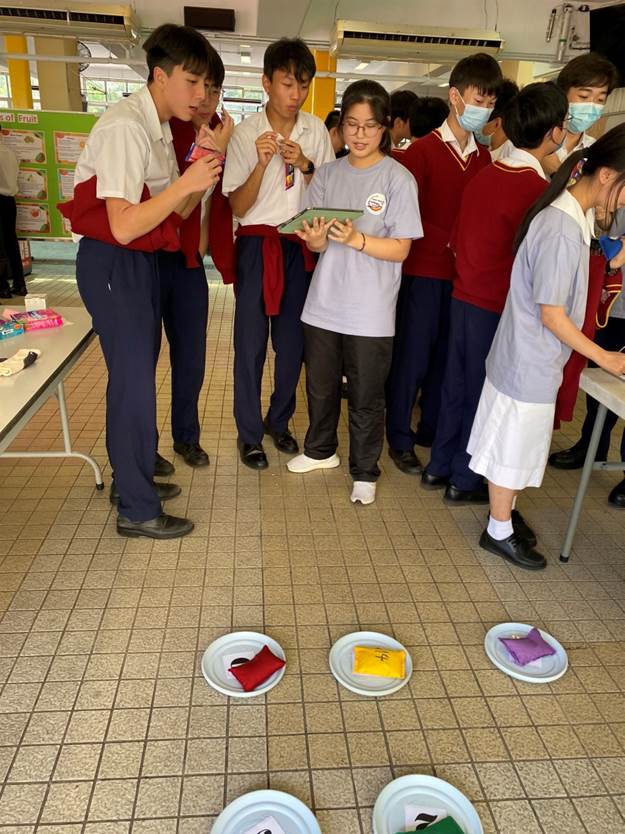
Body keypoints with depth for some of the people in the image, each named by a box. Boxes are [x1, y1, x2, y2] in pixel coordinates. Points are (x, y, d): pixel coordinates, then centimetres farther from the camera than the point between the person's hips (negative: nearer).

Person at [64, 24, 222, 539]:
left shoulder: (160, 127, 11)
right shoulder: (125, 127, -17)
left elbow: (175, 212, 9)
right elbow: (123, 226, -24)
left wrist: (203, 171, -4)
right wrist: (185, 183, -24)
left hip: (146, 261, 9)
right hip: (114, 265, -9)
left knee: (140, 371, 15)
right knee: (134, 378, -5)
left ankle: (133, 477, 31)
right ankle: (137, 510, 9)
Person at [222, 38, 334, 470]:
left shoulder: (316, 130, 4)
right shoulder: (246, 132, -5)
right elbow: (238, 206, -7)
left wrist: (305, 165, -11)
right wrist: (262, 163, -21)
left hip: (301, 243, 3)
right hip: (258, 243, -3)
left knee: (293, 339, 9)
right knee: (251, 341, 0)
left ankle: (280, 420, 28)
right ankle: (249, 433, 15)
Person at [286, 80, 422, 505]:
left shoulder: (398, 178, -6)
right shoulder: (328, 174, 5)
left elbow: (400, 249, -10)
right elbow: (315, 242, 3)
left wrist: (356, 239, -26)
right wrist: (316, 239, -21)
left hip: (370, 313, -4)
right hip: (324, 303, 4)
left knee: (366, 398, 7)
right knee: (320, 386, 18)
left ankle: (365, 471, 26)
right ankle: (321, 449, 41)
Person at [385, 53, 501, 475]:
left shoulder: (485, 157, 10)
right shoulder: (423, 150, -4)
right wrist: (448, 242, -16)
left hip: (465, 273, 5)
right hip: (424, 270, -5)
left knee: (448, 355, 10)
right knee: (412, 356, 0)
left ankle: (432, 429, 26)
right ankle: (400, 438, 15)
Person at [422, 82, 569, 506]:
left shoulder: (485, 175, 3)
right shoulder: (537, 190, -19)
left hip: (465, 296, 7)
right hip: (498, 307, -7)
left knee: (456, 385, 17)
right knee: (484, 393, 8)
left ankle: (439, 467, 31)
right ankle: (465, 480, 23)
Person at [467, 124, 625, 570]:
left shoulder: (570, 216, 6)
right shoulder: (562, 230, -23)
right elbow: (550, 314, -21)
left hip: (532, 360, 9)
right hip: (530, 363, -9)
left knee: (518, 447, 20)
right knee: (513, 447, 7)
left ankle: (505, 516, 38)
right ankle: (499, 533, 25)